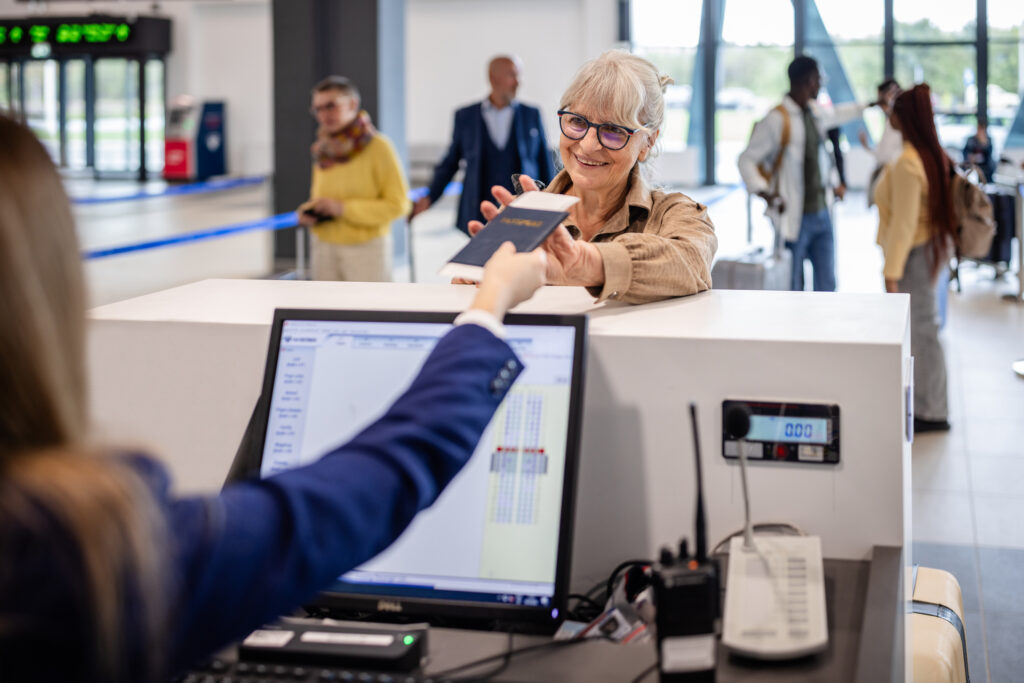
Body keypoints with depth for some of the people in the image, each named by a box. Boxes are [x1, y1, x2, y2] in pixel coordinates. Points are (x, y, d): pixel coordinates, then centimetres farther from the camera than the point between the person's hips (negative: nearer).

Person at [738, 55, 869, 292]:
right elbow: (747, 160, -12)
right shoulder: (777, 119, -13)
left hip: (821, 215, 7)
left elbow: (838, 113, 34)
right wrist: (764, 192, -28)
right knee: (792, 290, 0)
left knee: (827, 285, 7)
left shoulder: (816, 113, 10)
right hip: (794, 218, -7)